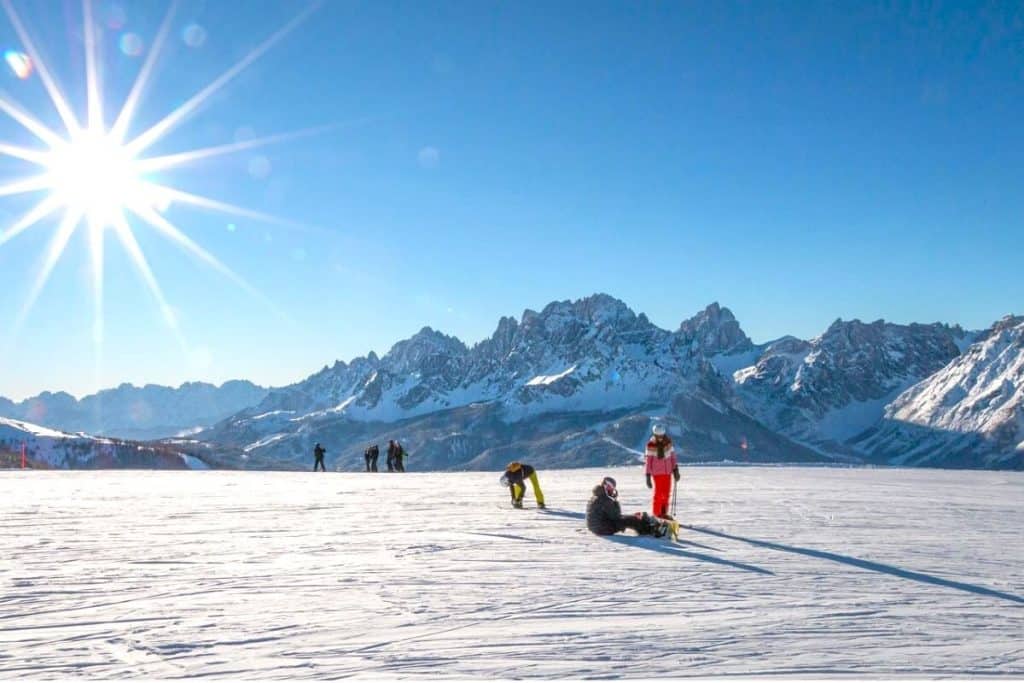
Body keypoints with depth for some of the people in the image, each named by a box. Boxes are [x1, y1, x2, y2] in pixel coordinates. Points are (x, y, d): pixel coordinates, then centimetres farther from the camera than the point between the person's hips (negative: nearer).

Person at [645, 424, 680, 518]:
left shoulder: (668, 442, 2)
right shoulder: (651, 445, -12)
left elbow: (672, 456, 10)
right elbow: (648, 461, -11)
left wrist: (675, 470, 8)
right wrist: (648, 476, -12)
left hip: (668, 472, 5)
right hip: (657, 473, -5)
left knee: (666, 493, 9)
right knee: (658, 493, -4)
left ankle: (663, 513, 20)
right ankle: (656, 514, 5)